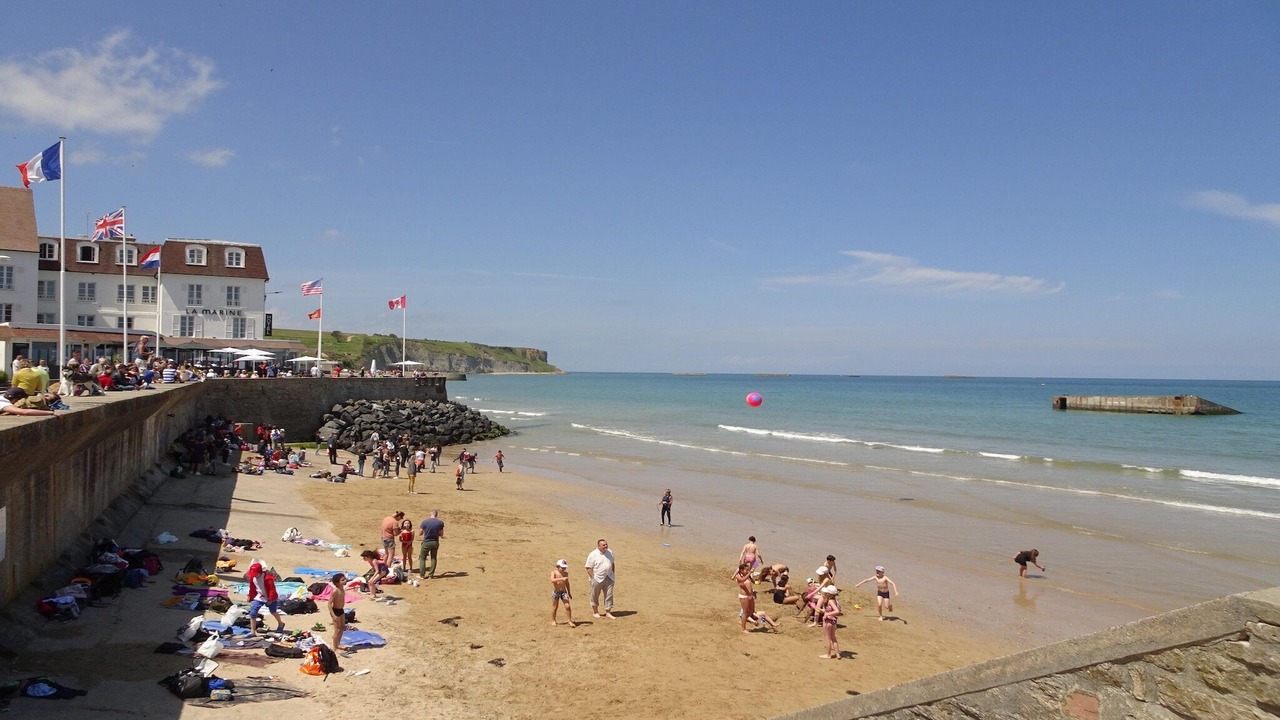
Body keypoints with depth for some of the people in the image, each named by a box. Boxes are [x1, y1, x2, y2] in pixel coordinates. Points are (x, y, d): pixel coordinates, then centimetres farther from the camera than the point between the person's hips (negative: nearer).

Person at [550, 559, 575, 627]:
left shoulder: (566, 573, 4)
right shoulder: (554, 572, -9)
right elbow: (552, 580, -28)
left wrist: (569, 593, 20)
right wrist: (561, 579, -39)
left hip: (563, 591, 3)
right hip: (556, 592, -3)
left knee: (567, 606, -7)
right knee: (555, 607, 7)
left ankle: (570, 621, 1)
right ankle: (553, 621, 23)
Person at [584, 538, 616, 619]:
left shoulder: (609, 552, 5)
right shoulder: (593, 555, -13)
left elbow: (612, 563, 18)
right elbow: (589, 568, -12)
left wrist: (613, 574, 12)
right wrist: (593, 578, -15)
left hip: (609, 578, 5)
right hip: (597, 579, -4)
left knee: (609, 595, 3)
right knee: (595, 596, 9)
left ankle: (608, 613, 11)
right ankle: (595, 612, 25)